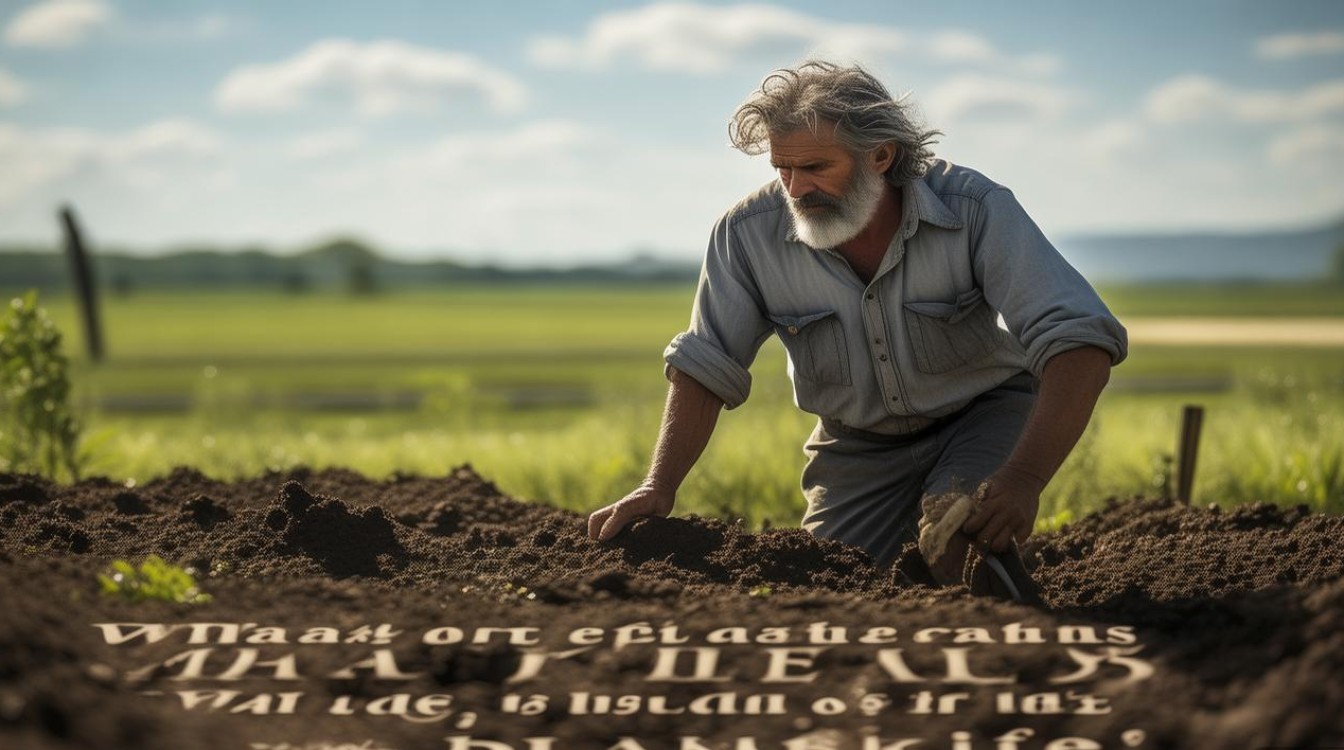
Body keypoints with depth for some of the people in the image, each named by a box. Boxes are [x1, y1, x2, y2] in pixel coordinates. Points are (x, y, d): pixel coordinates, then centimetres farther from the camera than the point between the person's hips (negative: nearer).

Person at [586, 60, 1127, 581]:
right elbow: (705, 366, -9)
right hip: (859, 443, 3)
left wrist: (1024, 479, -47)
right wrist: (659, 488, -24)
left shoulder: (977, 211, -27)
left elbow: (1080, 342, -33)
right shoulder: (747, 235, -20)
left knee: (956, 541, -30)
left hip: (985, 414, -3)